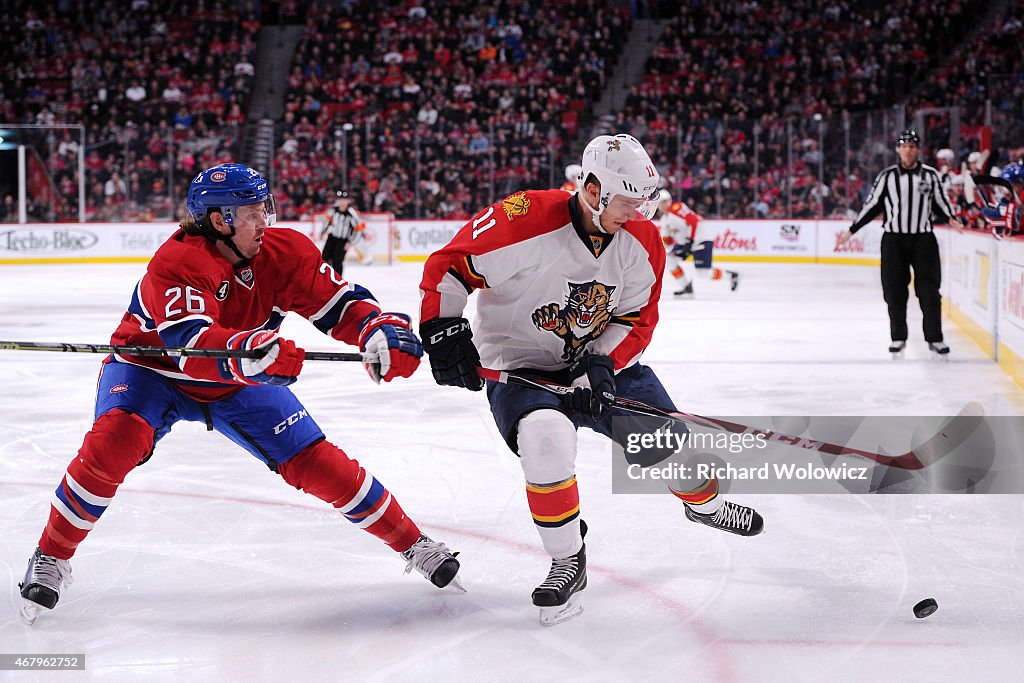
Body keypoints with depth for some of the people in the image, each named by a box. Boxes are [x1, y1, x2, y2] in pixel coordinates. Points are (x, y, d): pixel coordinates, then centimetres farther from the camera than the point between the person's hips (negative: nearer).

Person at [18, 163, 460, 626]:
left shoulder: (285, 251, -17)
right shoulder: (176, 262, -33)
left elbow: (338, 304, -13)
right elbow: (190, 344, -46)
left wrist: (381, 329, -35)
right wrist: (255, 350, -65)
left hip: (239, 383, 4)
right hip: (151, 367, -4)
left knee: (315, 462, -6)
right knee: (115, 440, -32)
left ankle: (411, 542, 10)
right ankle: (52, 557, -13)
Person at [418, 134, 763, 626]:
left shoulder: (642, 241, -7)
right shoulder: (525, 221, -25)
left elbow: (637, 319, 0)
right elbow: (449, 266, -18)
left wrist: (601, 365, -17)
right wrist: (444, 331, -27)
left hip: (603, 362, 5)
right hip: (518, 365, -5)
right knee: (546, 437, -35)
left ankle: (704, 504, 47)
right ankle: (567, 563, -16)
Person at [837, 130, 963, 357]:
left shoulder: (930, 174, 5)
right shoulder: (887, 176, 3)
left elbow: (941, 202, 11)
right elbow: (872, 205, 7)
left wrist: (951, 219, -10)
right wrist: (851, 231, 5)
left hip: (923, 238, 0)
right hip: (894, 239, 0)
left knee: (929, 290, -3)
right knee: (895, 291, 0)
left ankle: (934, 338, 3)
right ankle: (898, 338, 11)